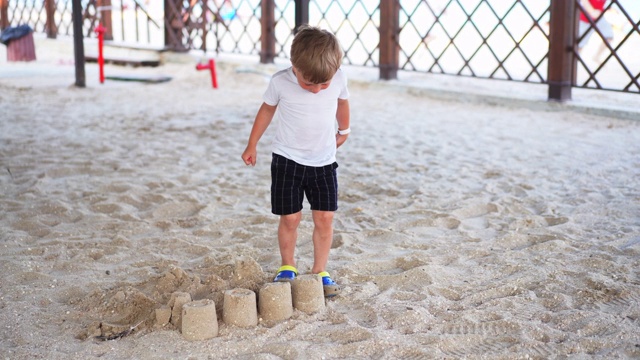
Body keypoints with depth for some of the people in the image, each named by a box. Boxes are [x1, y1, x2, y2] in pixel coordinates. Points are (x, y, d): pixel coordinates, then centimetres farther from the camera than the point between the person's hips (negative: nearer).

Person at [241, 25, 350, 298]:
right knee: (289, 218, 2)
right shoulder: (280, 82, -16)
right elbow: (267, 109, 2)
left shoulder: (338, 79, -12)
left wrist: (343, 131, 27)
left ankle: (320, 270, 17)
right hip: (287, 160, -1)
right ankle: (287, 267, 24)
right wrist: (252, 146, 11)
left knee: (325, 218, 2)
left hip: (324, 161, 2)